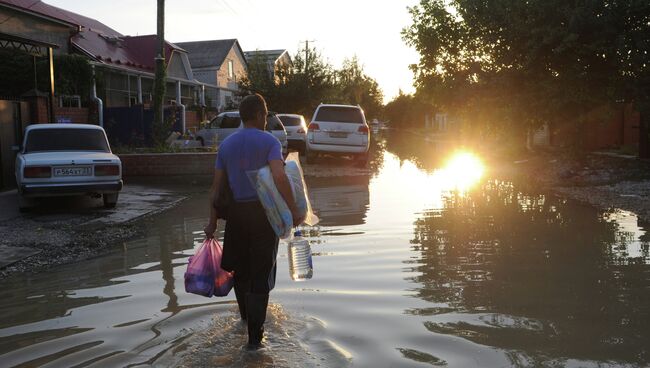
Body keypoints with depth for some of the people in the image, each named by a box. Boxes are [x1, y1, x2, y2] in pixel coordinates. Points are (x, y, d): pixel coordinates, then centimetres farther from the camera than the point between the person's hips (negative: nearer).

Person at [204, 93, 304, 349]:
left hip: (236, 213, 4)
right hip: (263, 212, -4)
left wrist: (213, 221, 10)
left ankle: (246, 316, 43)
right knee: (261, 273, 3)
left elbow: (216, 187, 5)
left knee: (240, 268, 21)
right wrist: (294, 210, -17)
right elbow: (279, 177, -24)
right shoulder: (269, 141, -8)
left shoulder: (226, 145, 7)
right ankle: (254, 335, 5)